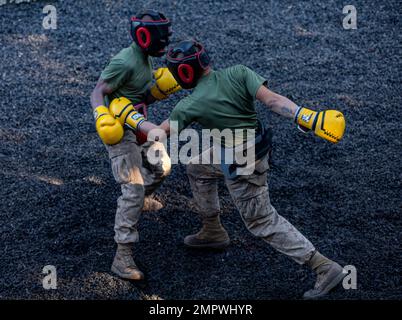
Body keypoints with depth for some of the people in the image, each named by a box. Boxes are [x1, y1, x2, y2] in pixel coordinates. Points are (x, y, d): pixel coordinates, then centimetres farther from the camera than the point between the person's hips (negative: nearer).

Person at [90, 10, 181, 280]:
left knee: (161, 168, 26)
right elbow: (97, 93, -23)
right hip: (120, 131, -9)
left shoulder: (146, 59, 5)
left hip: (140, 126, 9)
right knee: (133, 188, -16)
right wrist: (102, 115, -41)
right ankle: (123, 256, -15)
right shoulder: (124, 62, -24)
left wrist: (158, 90, -6)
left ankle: (142, 199, 58)